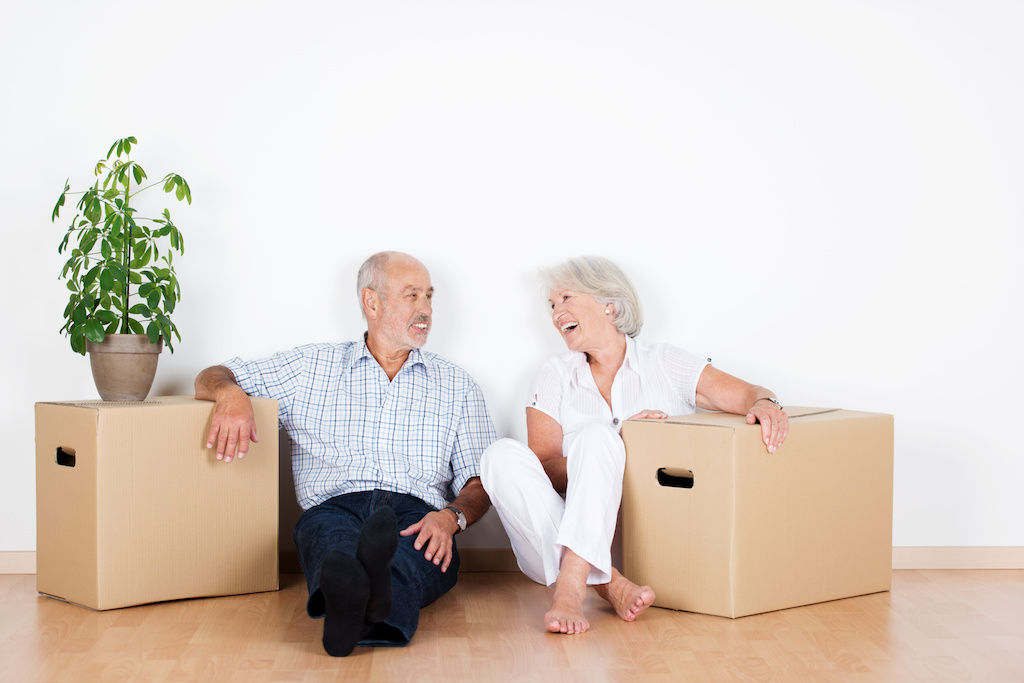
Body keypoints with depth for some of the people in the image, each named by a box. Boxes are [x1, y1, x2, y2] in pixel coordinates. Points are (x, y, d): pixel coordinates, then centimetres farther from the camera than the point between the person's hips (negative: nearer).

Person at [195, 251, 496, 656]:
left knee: (429, 546, -37)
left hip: (415, 514, 1)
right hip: (334, 506, 0)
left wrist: (451, 516, -10)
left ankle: (383, 607, -71)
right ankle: (345, 592, -72)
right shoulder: (312, 368, 22)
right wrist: (231, 394, -7)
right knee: (330, 532, -38)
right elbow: (212, 378, 21)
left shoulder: (456, 386, 24)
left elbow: (477, 482, 16)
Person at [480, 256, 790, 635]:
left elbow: (745, 393, -2)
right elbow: (542, 470, 2)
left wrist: (764, 403, -27)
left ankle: (570, 588, -42)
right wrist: (621, 442, -12)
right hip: (557, 542, 2)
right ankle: (610, 585, -35)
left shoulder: (662, 363, 11)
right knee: (502, 455, -23)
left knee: (595, 436, -26)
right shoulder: (556, 374, 14)